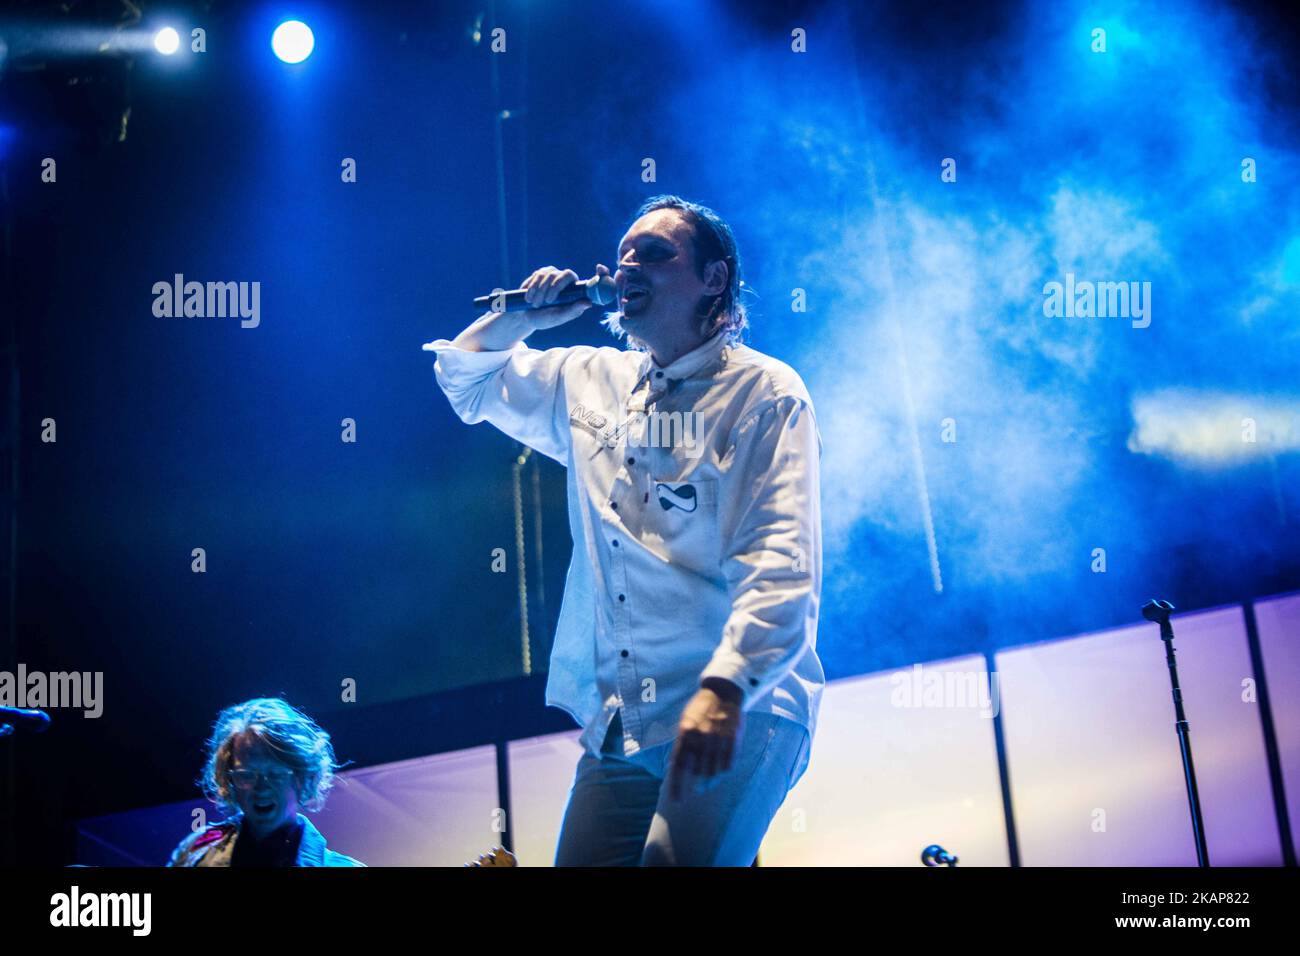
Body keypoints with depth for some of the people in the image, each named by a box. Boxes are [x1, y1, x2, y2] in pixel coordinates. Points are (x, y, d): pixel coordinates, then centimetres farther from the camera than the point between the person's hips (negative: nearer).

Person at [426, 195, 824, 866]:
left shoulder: (764, 393, -3)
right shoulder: (590, 381, 16)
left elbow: (782, 563, -15)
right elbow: (466, 376, 31)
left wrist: (725, 691, -28)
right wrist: (527, 316, 10)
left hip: (742, 713, -6)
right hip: (617, 723, 6)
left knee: (678, 860, -23)